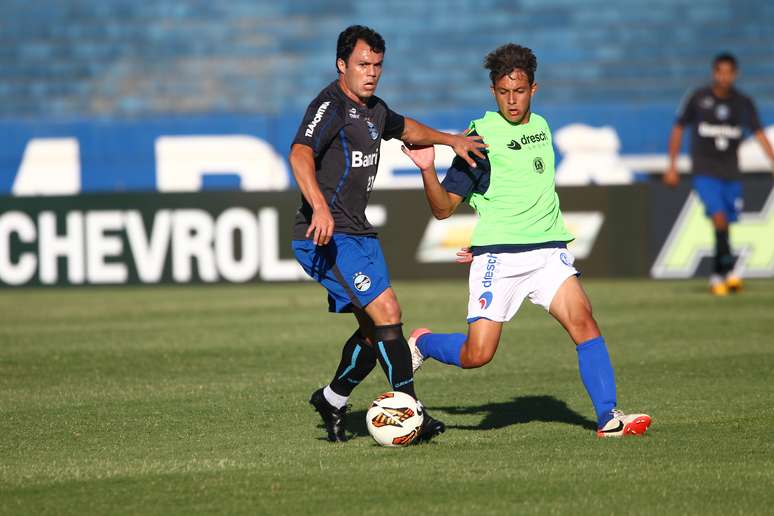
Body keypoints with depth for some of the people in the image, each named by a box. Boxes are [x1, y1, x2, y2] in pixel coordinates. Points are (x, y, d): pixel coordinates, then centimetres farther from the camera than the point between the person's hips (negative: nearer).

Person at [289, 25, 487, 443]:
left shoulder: (373, 110, 15)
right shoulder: (330, 107, -15)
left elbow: (405, 128, 38)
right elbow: (300, 154, -32)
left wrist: (450, 140, 30)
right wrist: (320, 207, -47)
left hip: (359, 233, 10)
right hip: (325, 237, -10)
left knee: (375, 329, 12)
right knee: (386, 310, -19)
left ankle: (331, 400, 31)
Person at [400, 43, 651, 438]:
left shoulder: (541, 127, 13)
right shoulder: (481, 137, -4)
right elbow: (443, 208, -2)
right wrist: (427, 168, -19)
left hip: (547, 250, 4)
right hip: (497, 257, -4)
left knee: (583, 322, -17)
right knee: (477, 355, -8)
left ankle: (608, 418, -15)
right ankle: (421, 343, 22)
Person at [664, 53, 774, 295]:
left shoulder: (743, 103, 1)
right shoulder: (698, 98, -4)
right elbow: (678, 129, 4)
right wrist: (672, 166, 2)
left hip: (731, 174, 3)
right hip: (704, 172, -3)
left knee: (724, 226, 5)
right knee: (719, 217, -22)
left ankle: (717, 276, 18)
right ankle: (730, 267, -20)